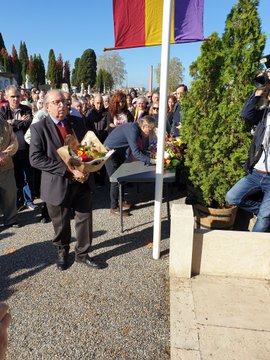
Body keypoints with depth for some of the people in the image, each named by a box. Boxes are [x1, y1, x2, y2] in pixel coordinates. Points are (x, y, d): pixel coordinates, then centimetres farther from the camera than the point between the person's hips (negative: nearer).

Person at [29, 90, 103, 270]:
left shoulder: (78, 123, 5)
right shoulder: (39, 128, -7)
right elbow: (36, 158, -16)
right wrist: (68, 170, -24)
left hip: (82, 181, 3)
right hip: (58, 184, -3)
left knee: (85, 219, 11)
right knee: (61, 223, 14)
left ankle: (82, 253, 31)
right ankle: (62, 252, 41)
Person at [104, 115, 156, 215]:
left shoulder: (136, 129, -3)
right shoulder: (132, 130, -30)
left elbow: (138, 149, 5)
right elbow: (136, 153, -36)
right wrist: (151, 161, -35)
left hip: (119, 152, 10)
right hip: (110, 153, -10)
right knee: (116, 180, -5)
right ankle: (114, 207, 7)